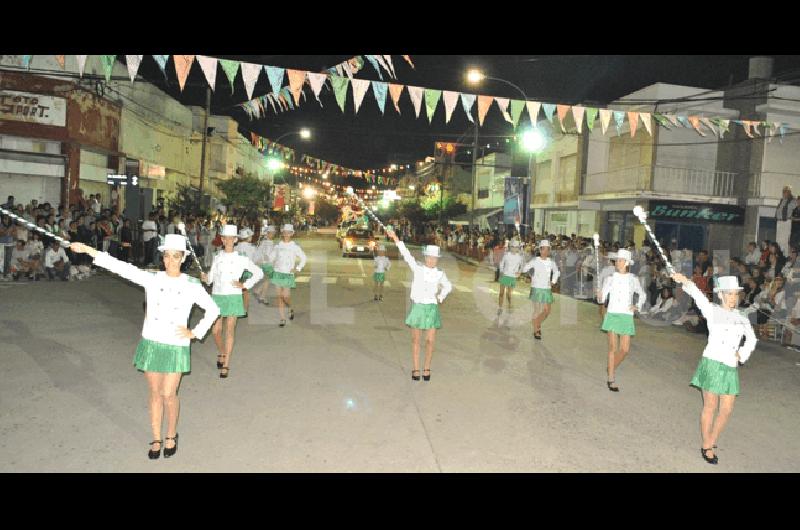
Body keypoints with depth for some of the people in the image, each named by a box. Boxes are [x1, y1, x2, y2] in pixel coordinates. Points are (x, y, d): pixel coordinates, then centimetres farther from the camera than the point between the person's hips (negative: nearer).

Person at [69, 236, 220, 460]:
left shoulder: (192, 286, -5)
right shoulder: (152, 279, -3)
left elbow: (213, 310, 2)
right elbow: (122, 267, -9)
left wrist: (195, 333, -4)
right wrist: (88, 249, -15)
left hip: (176, 347, -2)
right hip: (151, 343, 2)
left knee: (168, 394, 0)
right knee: (155, 393, 12)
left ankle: (171, 435, 25)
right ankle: (156, 438, 27)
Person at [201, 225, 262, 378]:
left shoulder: (241, 259, 0)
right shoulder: (217, 258, 8)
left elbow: (259, 273, 5)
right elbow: (210, 278, 6)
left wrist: (245, 285, -2)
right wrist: (205, 278, -16)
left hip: (233, 297, -2)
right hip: (217, 296, 2)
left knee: (230, 330, -3)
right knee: (216, 330, 3)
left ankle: (226, 365, 4)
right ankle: (222, 353, 33)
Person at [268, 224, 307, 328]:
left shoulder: (295, 247, 0)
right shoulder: (277, 246, 5)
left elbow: (303, 258, 10)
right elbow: (271, 257, 19)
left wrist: (298, 268, 4)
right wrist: (274, 266, 9)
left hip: (288, 274, -2)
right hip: (277, 273, 2)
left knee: (286, 296, -7)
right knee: (280, 296, 1)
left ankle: (291, 309, 25)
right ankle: (282, 318, 7)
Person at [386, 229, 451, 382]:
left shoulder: (439, 274, 2)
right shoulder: (417, 268, -2)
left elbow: (448, 286, 20)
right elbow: (406, 254, -14)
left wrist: (441, 295, 2)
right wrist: (396, 238, -24)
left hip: (432, 309, 1)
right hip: (417, 307, -1)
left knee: (430, 341, 1)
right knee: (415, 340, 5)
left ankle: (426, 369, 20)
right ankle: (416, 369, 19)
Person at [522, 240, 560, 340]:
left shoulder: (551, 262, 4)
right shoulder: (535, 261, -9)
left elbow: (556, 271, 23)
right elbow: (524, 269, 1)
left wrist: (553, 281, 13)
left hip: (547, 290, 5)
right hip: (537, 289, -4)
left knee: (547, 311, 8)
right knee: (537, 311, -1)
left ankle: (538, 324, 35)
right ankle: (536, 331, 14)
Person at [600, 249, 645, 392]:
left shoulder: (633, 279, 3)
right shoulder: (610, 278, 1)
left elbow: (642, 294, 16)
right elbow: (603, 297, 0)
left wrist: (638, 306, 0)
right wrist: (600, 296, -23)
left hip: (626, 316, 1)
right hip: (612, 314, -1)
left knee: (625, 349, -1)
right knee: (613, 347, -3)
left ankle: (612, 368, 27)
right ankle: (611, 380, 6)